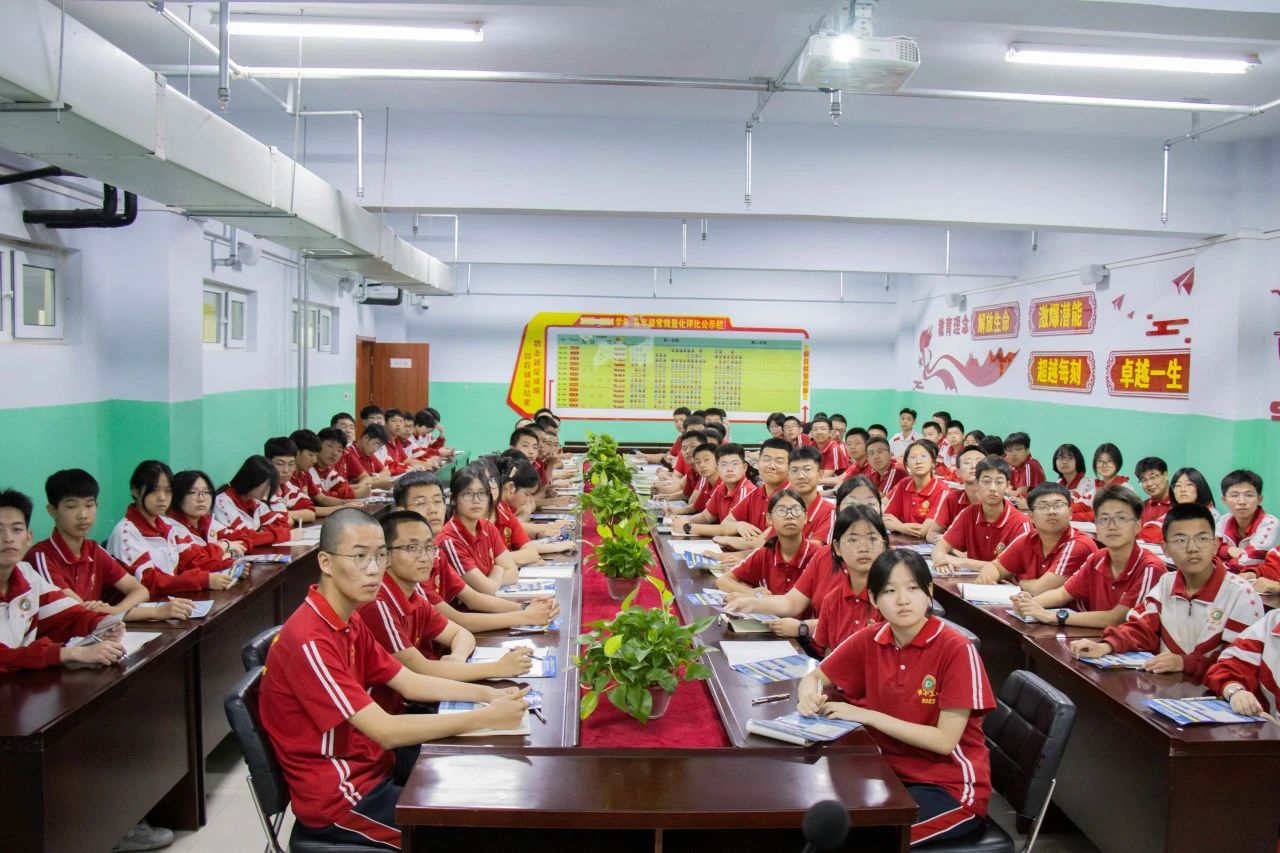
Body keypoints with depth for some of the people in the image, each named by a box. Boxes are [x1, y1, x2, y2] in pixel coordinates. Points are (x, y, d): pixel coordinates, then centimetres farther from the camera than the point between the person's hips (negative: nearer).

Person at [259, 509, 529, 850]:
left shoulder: (349, 621, 5)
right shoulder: (309, 641, -27)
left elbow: (410, 683, 8)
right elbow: (386, 731, -29)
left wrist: (488, 694, -6)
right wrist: (486, 718, -26)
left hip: (368, 765, 9)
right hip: (338, 797, -9)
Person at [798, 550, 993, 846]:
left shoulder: (957, 650, -17)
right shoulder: (869, 641, -3)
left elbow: (945, 741, -19)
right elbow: (813, 678, 10)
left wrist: (867, 716, -22)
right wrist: (809, 697, -14)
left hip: (952, 788, -4)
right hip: (892, 773, 5)